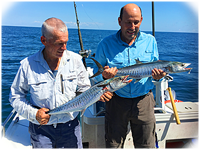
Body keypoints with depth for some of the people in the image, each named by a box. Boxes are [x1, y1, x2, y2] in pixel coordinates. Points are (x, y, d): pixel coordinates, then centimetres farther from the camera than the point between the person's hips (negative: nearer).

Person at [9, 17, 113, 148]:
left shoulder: (75, 60, -7)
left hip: (70, 126, 1)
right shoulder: (28, 65, -10)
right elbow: (16, 97, 0)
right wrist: (33, 114, -14)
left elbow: (84, 90, 0)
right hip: (41, 129, 0)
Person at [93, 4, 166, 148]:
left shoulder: (150, 41, 2)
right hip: (116, 102, -1)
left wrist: (157, 76, -15)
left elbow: (155, 69, 9)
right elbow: (96, 72, 2)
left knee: (147, 145, 14)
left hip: (144, 101, 2)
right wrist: (104, 75, -21)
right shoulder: (106, 44, -4)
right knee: (113, 145, 15)